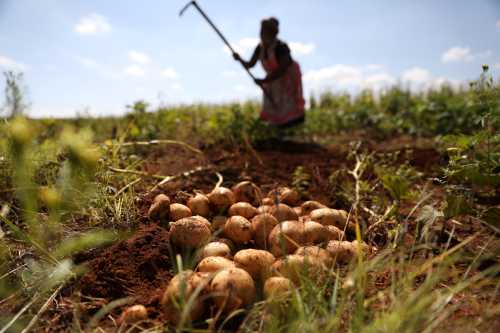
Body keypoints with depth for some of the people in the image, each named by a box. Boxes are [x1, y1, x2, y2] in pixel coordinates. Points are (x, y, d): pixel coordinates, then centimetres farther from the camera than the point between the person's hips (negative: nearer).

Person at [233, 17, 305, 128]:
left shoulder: (280, 47, -28)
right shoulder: (260, 48, -7)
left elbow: (282, 70, -29)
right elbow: (249, 65, -4)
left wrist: (264, 81, -33)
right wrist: (240, 59, -24)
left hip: (288, 79, -7)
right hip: (273, 80, 7)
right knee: (272, 108, 5)